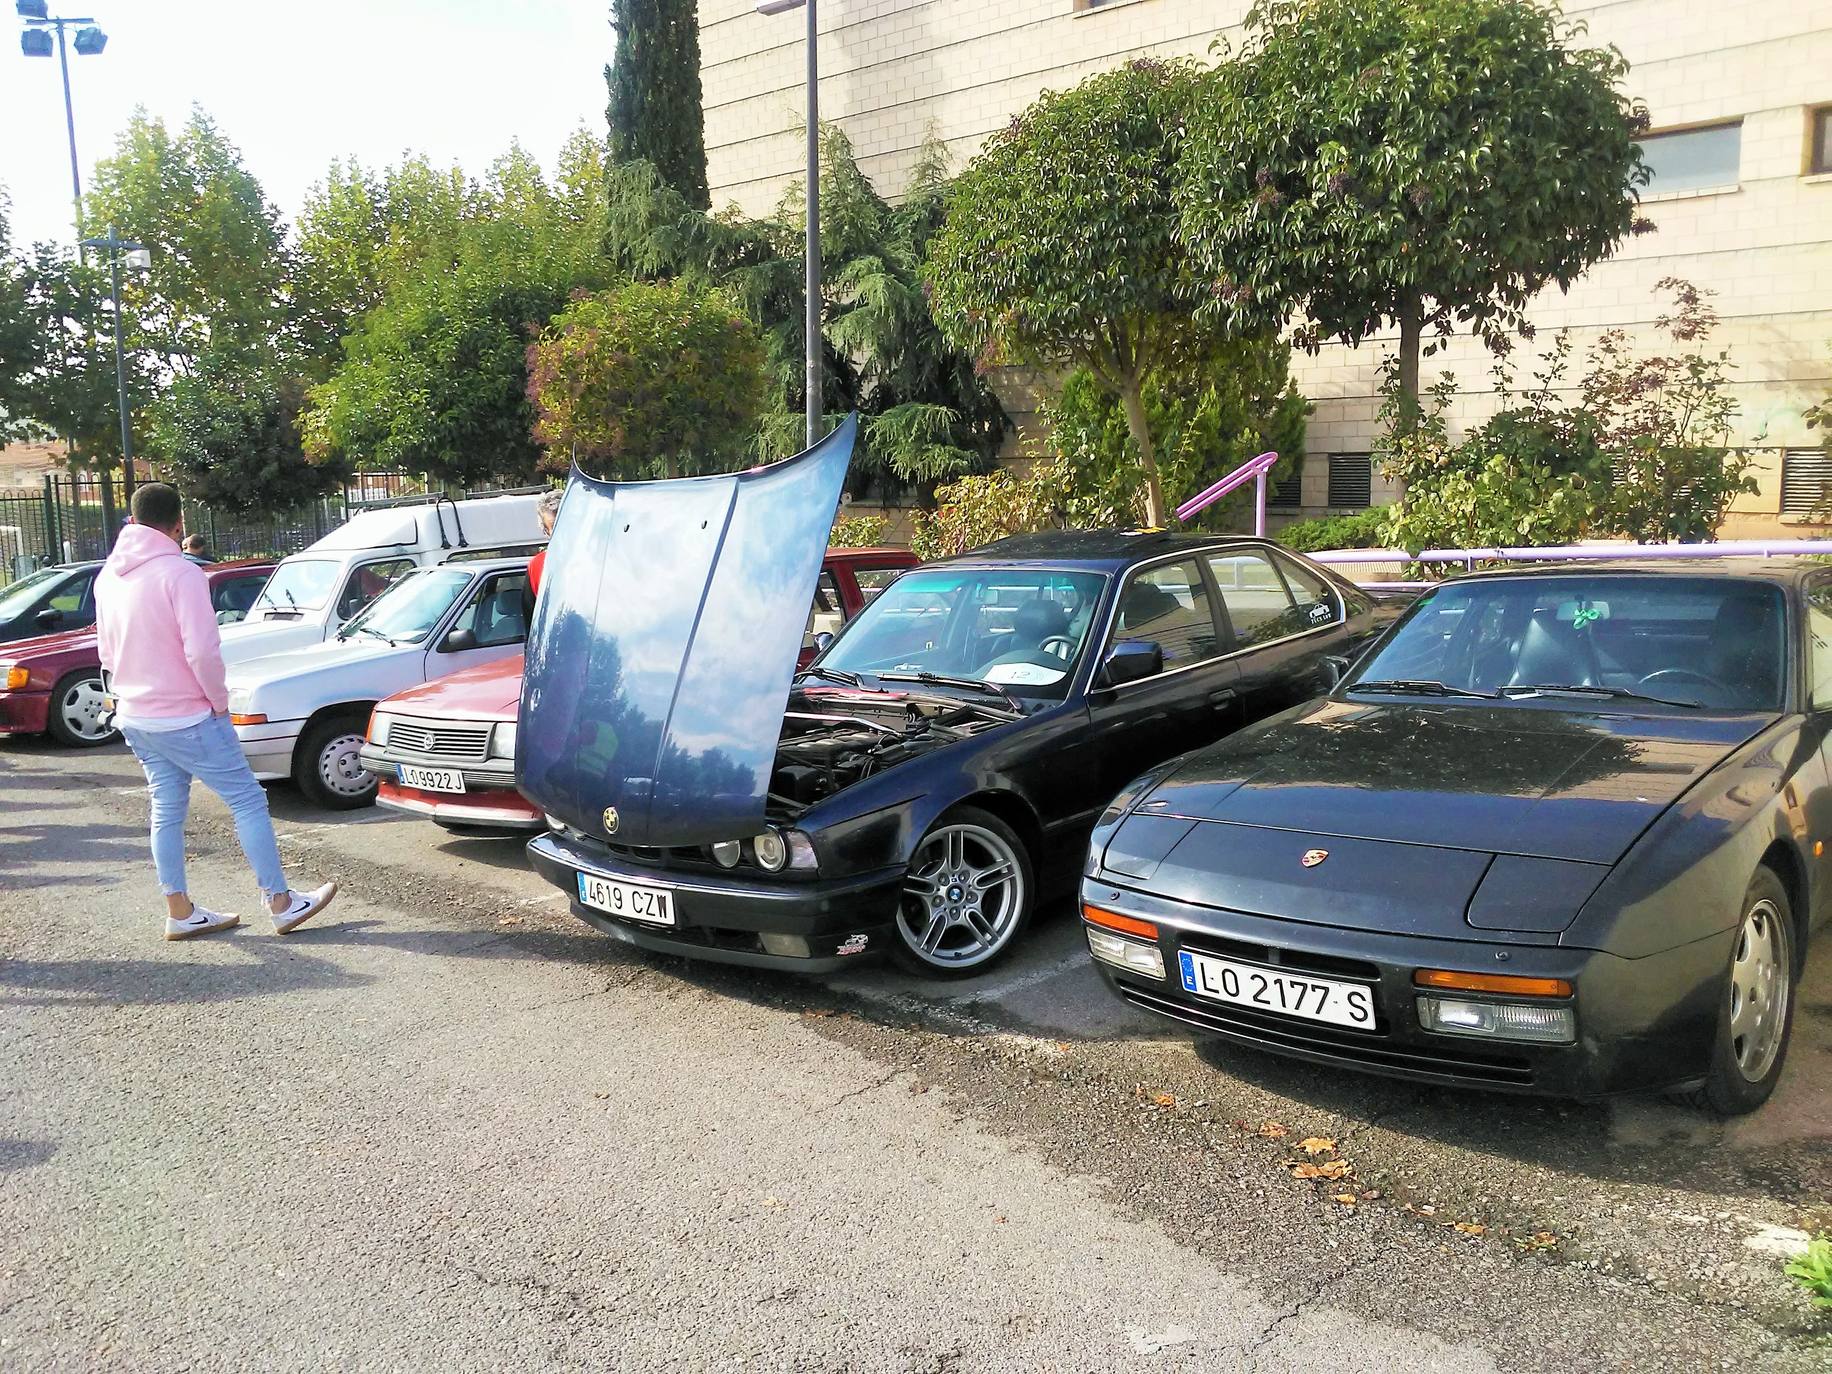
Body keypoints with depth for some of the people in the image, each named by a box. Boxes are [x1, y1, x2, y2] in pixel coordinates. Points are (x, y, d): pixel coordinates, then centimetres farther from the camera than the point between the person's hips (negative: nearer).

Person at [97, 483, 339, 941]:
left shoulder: (109, 575, 8)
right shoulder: (180, 572, -17)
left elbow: (107, 650, 17)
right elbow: (202, 650, -23)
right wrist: (219, 700, -10)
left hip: (134, 717, 8)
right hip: (186, 717, -8)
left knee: (166, 810, 14)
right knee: (247, 800, -1)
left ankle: (180, 912, 19)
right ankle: (282, 903, 2)